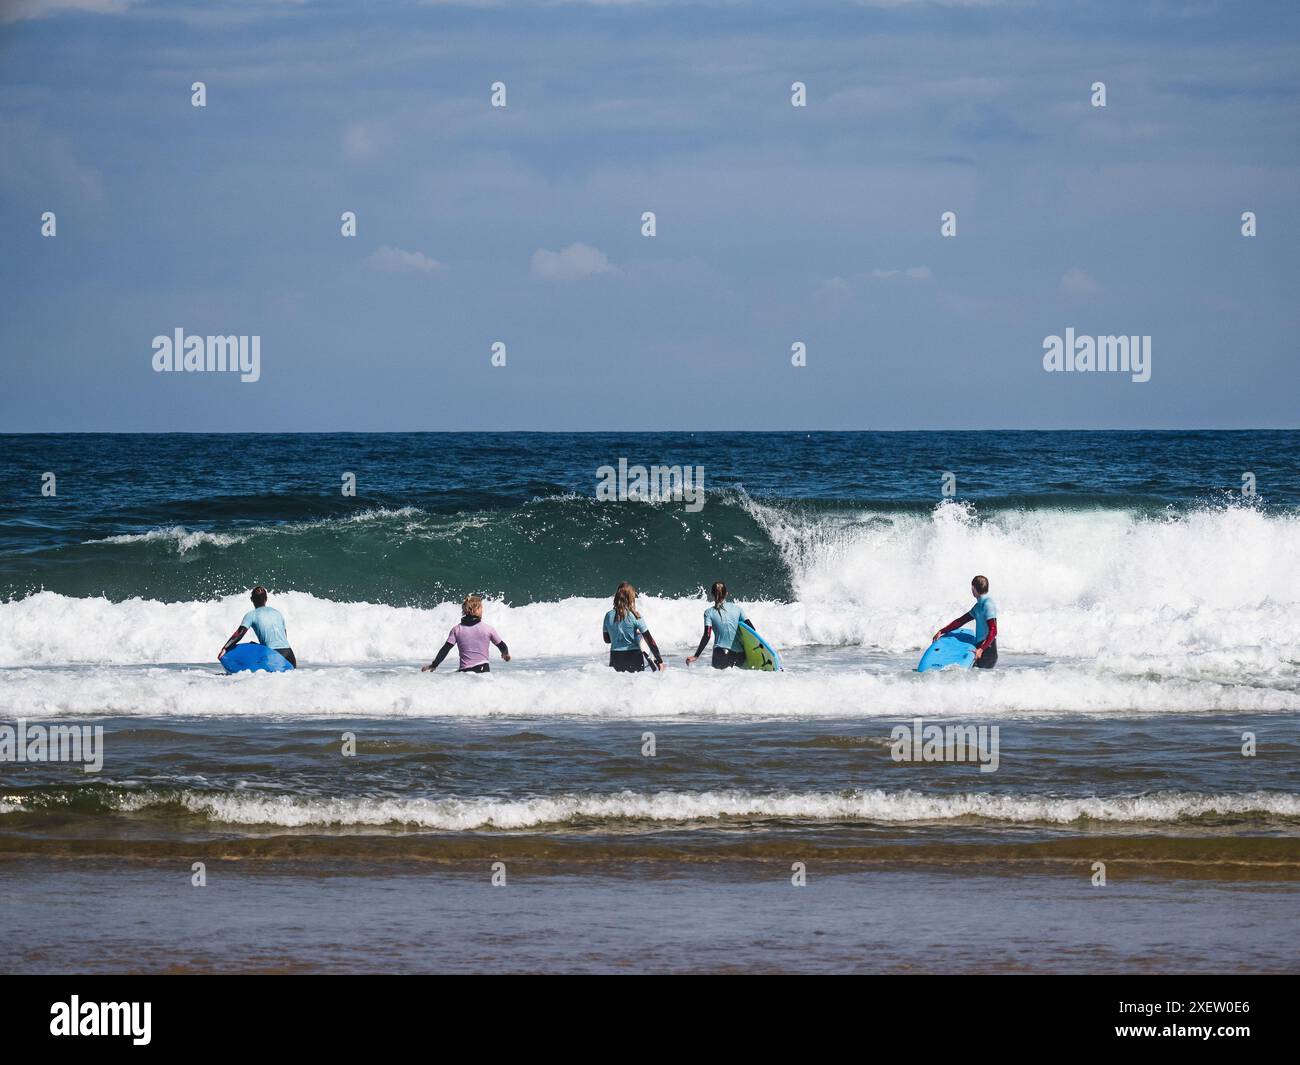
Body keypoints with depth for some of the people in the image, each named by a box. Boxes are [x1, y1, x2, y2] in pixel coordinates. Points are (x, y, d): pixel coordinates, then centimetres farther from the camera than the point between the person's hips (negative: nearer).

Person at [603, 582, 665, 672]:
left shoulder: (609, 616, 1)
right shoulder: (635, 617, -7)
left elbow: (607, 639, 14)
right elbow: (650, 641, -7)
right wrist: (659, 661, -2)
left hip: (615, 658, 2)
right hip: (633, 658, -2)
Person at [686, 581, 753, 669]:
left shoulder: (709, 613, 0)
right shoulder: (737, 608, 7)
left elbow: (706, 636, -9)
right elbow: (751, 629, 5)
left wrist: (696, 656, -7)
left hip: (721, 655, -2)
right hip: (739, 654, 2)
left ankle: (727, 666, -8)